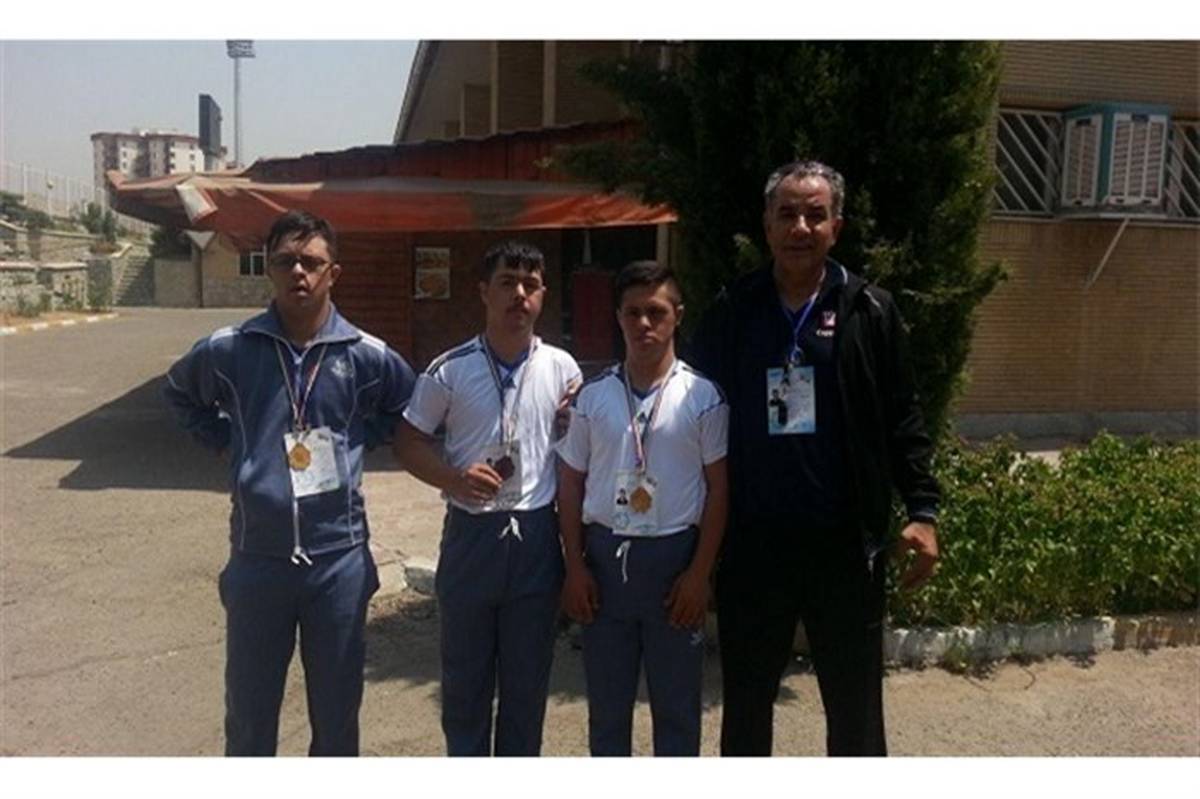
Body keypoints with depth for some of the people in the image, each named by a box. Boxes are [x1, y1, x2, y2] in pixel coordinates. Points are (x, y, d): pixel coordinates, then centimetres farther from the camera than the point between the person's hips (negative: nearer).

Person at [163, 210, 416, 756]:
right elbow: (179, 394, 18)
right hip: (256, 559, 0)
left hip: (339, 560, 0)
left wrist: (359, 440, 1)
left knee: (337, 714, 15)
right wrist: (227, 441, 4)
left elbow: (411, 407, 15)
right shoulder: (228, 350, -3)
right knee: (248, 717, 15)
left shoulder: (366, 356, -4)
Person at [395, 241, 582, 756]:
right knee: (464, 675, 12)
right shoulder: (450, 370, -4)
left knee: (528, 677, 13)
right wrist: (454, 479, -15)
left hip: (536, 535, 1)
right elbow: (409, 441, 3)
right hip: (471, 534, -1)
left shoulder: (562, 369, 0)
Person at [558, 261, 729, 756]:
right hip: (604, 557, 2)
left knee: (676, 703, 11)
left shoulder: (702, 396, -4)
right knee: (606, 702, 14)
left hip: (673, 558, -2)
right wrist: (575, 566, 1)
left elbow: (718, 487, -3)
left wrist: (700, 572, -7)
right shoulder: (593, 396, 2)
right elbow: (571, 483, 7)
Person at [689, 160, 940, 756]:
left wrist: (922, 510, -6)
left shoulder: (869, 311, 0)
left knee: (855, 708, 12)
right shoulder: (729, 314, 2)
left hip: (844, 542, -1)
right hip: (751, 543, 1)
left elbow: (901, 420, 1)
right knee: (745, 704, 15)